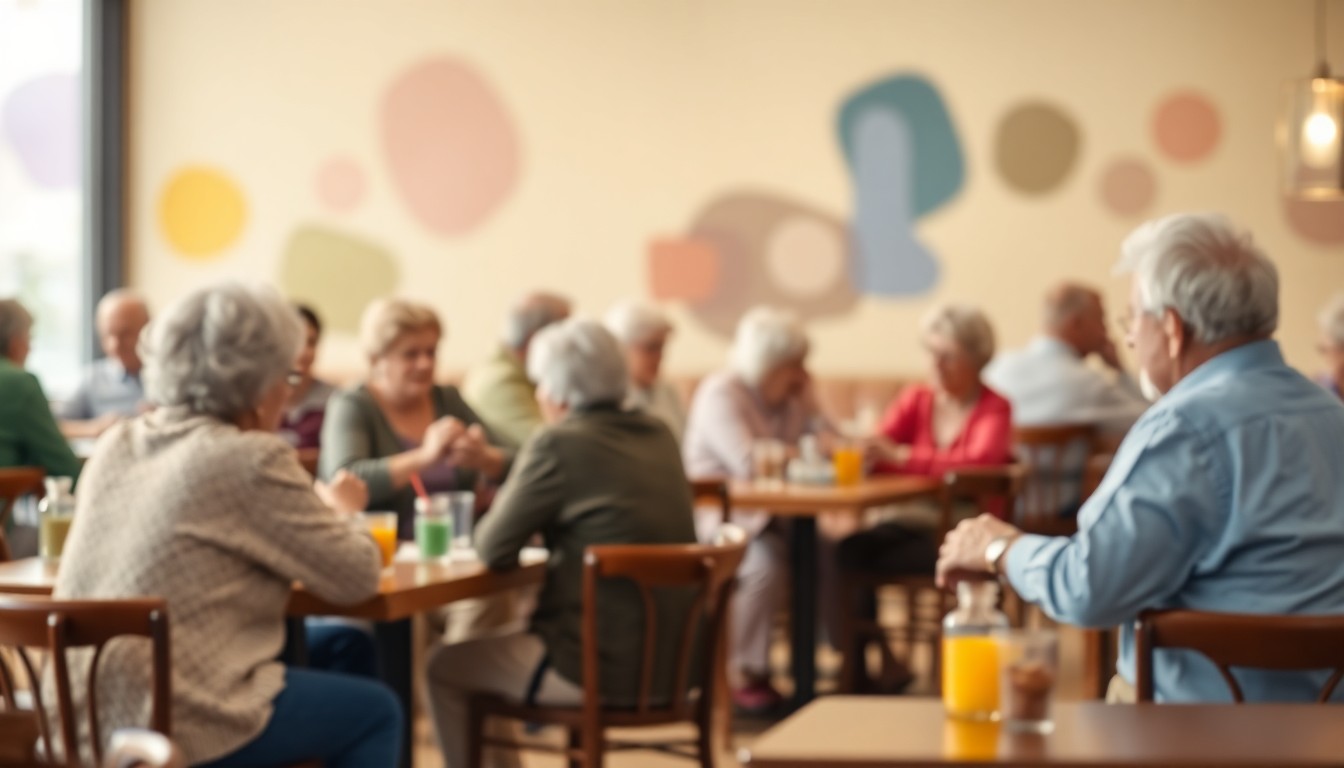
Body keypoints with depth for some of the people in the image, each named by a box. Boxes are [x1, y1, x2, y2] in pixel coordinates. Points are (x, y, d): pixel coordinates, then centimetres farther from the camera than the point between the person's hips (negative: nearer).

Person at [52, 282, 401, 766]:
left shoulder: (116, 446, 7)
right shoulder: (253, 459, -13)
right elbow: (356, 578, -6)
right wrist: (341, 512, 14)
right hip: (178, 727, -8)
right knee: (375, 711, 15)